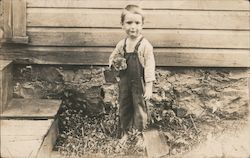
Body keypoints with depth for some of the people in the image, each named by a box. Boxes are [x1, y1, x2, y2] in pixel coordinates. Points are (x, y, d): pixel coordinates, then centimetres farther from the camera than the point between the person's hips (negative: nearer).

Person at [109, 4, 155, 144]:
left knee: (139, 109, 8)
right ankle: (125, 132, 35)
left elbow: (150, 67, -14)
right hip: (124, 82, 5)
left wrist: (149, 87, -16)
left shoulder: (145, 45, -15)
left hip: (139, 83, -4)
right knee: (124, 107, 16)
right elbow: (112, 57, 15)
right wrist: (115, 63, -10)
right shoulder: (121, 44, 0)